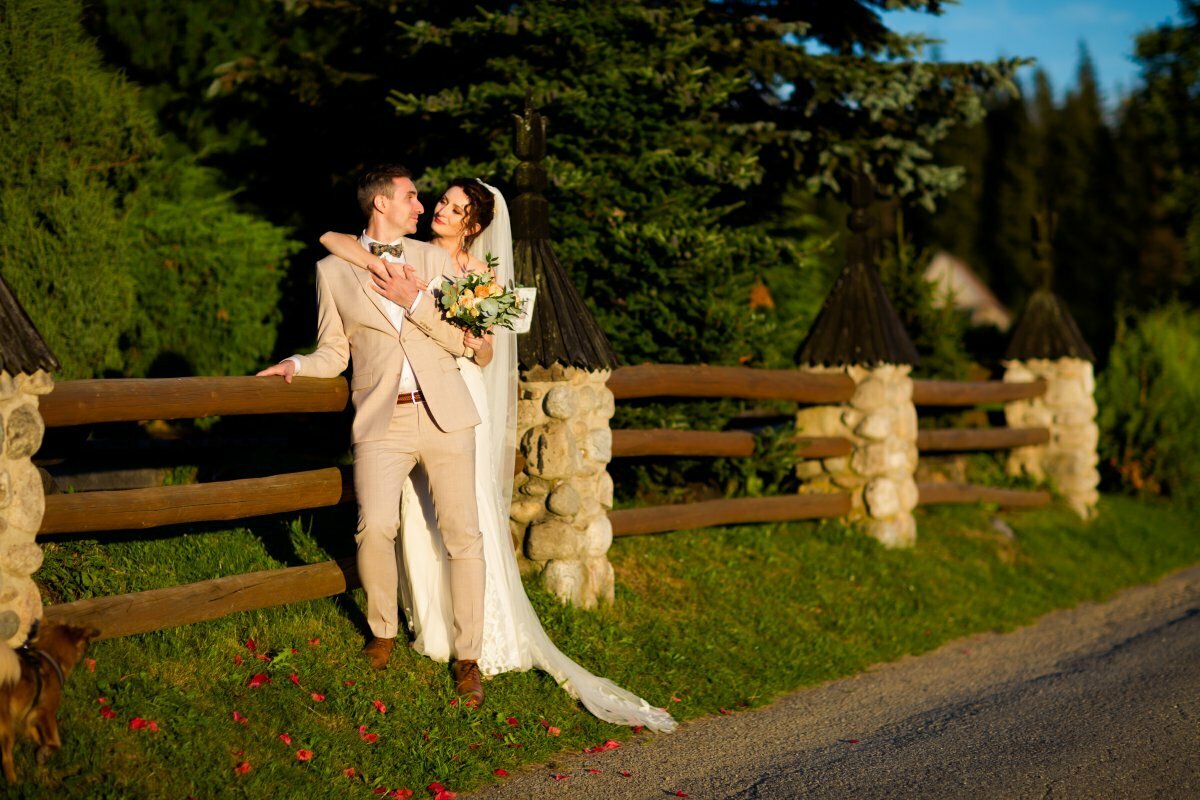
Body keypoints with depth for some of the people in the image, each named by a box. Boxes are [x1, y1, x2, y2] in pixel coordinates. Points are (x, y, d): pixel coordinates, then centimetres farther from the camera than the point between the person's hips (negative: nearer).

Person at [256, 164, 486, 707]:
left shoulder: (434, 259, 12)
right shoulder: (333, 270, 9)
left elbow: (462, 341, 4)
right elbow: (334, 352, 12)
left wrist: (413, 301, -8)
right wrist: (297, 365, -7)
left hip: (444, 414, 2)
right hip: (382, 421, -1)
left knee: (462, 534, -1)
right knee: (375, 529, -16)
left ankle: (467, 657, 10)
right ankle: (383, 630, 11)